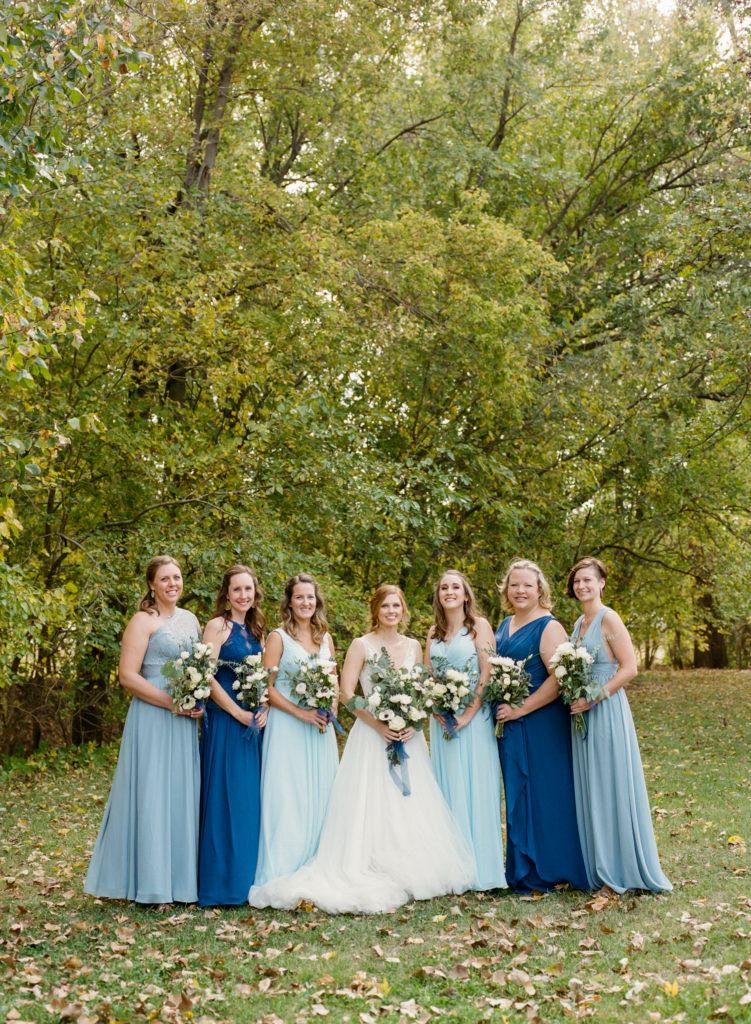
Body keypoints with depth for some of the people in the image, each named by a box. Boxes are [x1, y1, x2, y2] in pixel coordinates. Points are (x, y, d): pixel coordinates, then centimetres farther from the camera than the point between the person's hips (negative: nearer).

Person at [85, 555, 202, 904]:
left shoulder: (190, 619, 14)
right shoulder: (143, 621, -7)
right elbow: (127, 675, -14)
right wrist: (172, 702, -17)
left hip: (185, 721, 7)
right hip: (152, 718, -7)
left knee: (182, 794, 9)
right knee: (151, 793, -3)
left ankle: (178, 879, 19)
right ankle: (150, 882, 7)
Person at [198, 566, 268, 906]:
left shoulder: (256, 630, 14)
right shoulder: (218, 626, -6)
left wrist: (263, 710, -1)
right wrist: (239, 713, -15)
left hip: (254, 724, 7)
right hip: (225, 722, -7)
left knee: (250, 799, 10)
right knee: (225, 799, -4)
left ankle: (246, 879, 19)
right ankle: (221, 884, 5)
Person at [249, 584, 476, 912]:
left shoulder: (414, 646, 10)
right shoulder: (361, 645, -2)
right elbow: (346, 692, -8)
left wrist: (414, 724, -7)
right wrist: (378, 725, -17)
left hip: (408, 736, 4)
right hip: (372, 735, -4)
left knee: (411, 808, 4)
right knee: (372, 806, -6)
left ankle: (410, 875, 14)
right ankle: (374, 877, -2)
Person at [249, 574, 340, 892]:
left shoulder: (325, 638, 12)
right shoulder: (278, 637, -3)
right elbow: (266, 687, -8)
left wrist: (330, 710, 0)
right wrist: (302, 713, -15)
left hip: (321, 727, 5)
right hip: (287, 727, -5)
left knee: (320, 797, 7)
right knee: (287, 798, -5)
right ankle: (281, 876, 2)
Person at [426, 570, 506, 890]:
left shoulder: (479, 625, -3)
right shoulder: (434, 632, 13)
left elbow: (488, 672, -10)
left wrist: (468, 713, -16)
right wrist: (436, 709, -5)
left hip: (473, 717, -5)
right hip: (441, 719, 5)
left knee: (474, 789, -3)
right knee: (446, 789, 7)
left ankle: (478, 867, 5)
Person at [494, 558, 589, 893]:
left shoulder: (548, 627, -11)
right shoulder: (504, 626, 14)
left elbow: (559, 679, -20)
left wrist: (520, 709, -19)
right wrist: (501, 708, 8)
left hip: (541, 724, -8)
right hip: (509, 724, 8)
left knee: (543, 794, 0)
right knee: (518, 795, 13)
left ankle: (544, 872, 12)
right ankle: (523, 871, 24)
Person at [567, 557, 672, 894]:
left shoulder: (608, 618, -10)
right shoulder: (579, 622, 13)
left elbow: (629, 668, -15)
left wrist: (593, 698, -19)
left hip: (606, 711, -8)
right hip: (582, 714, 8)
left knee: (611, 788, -3)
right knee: (587, 790, 11)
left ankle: (619, 872, 7)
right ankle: (596, 866, 20)